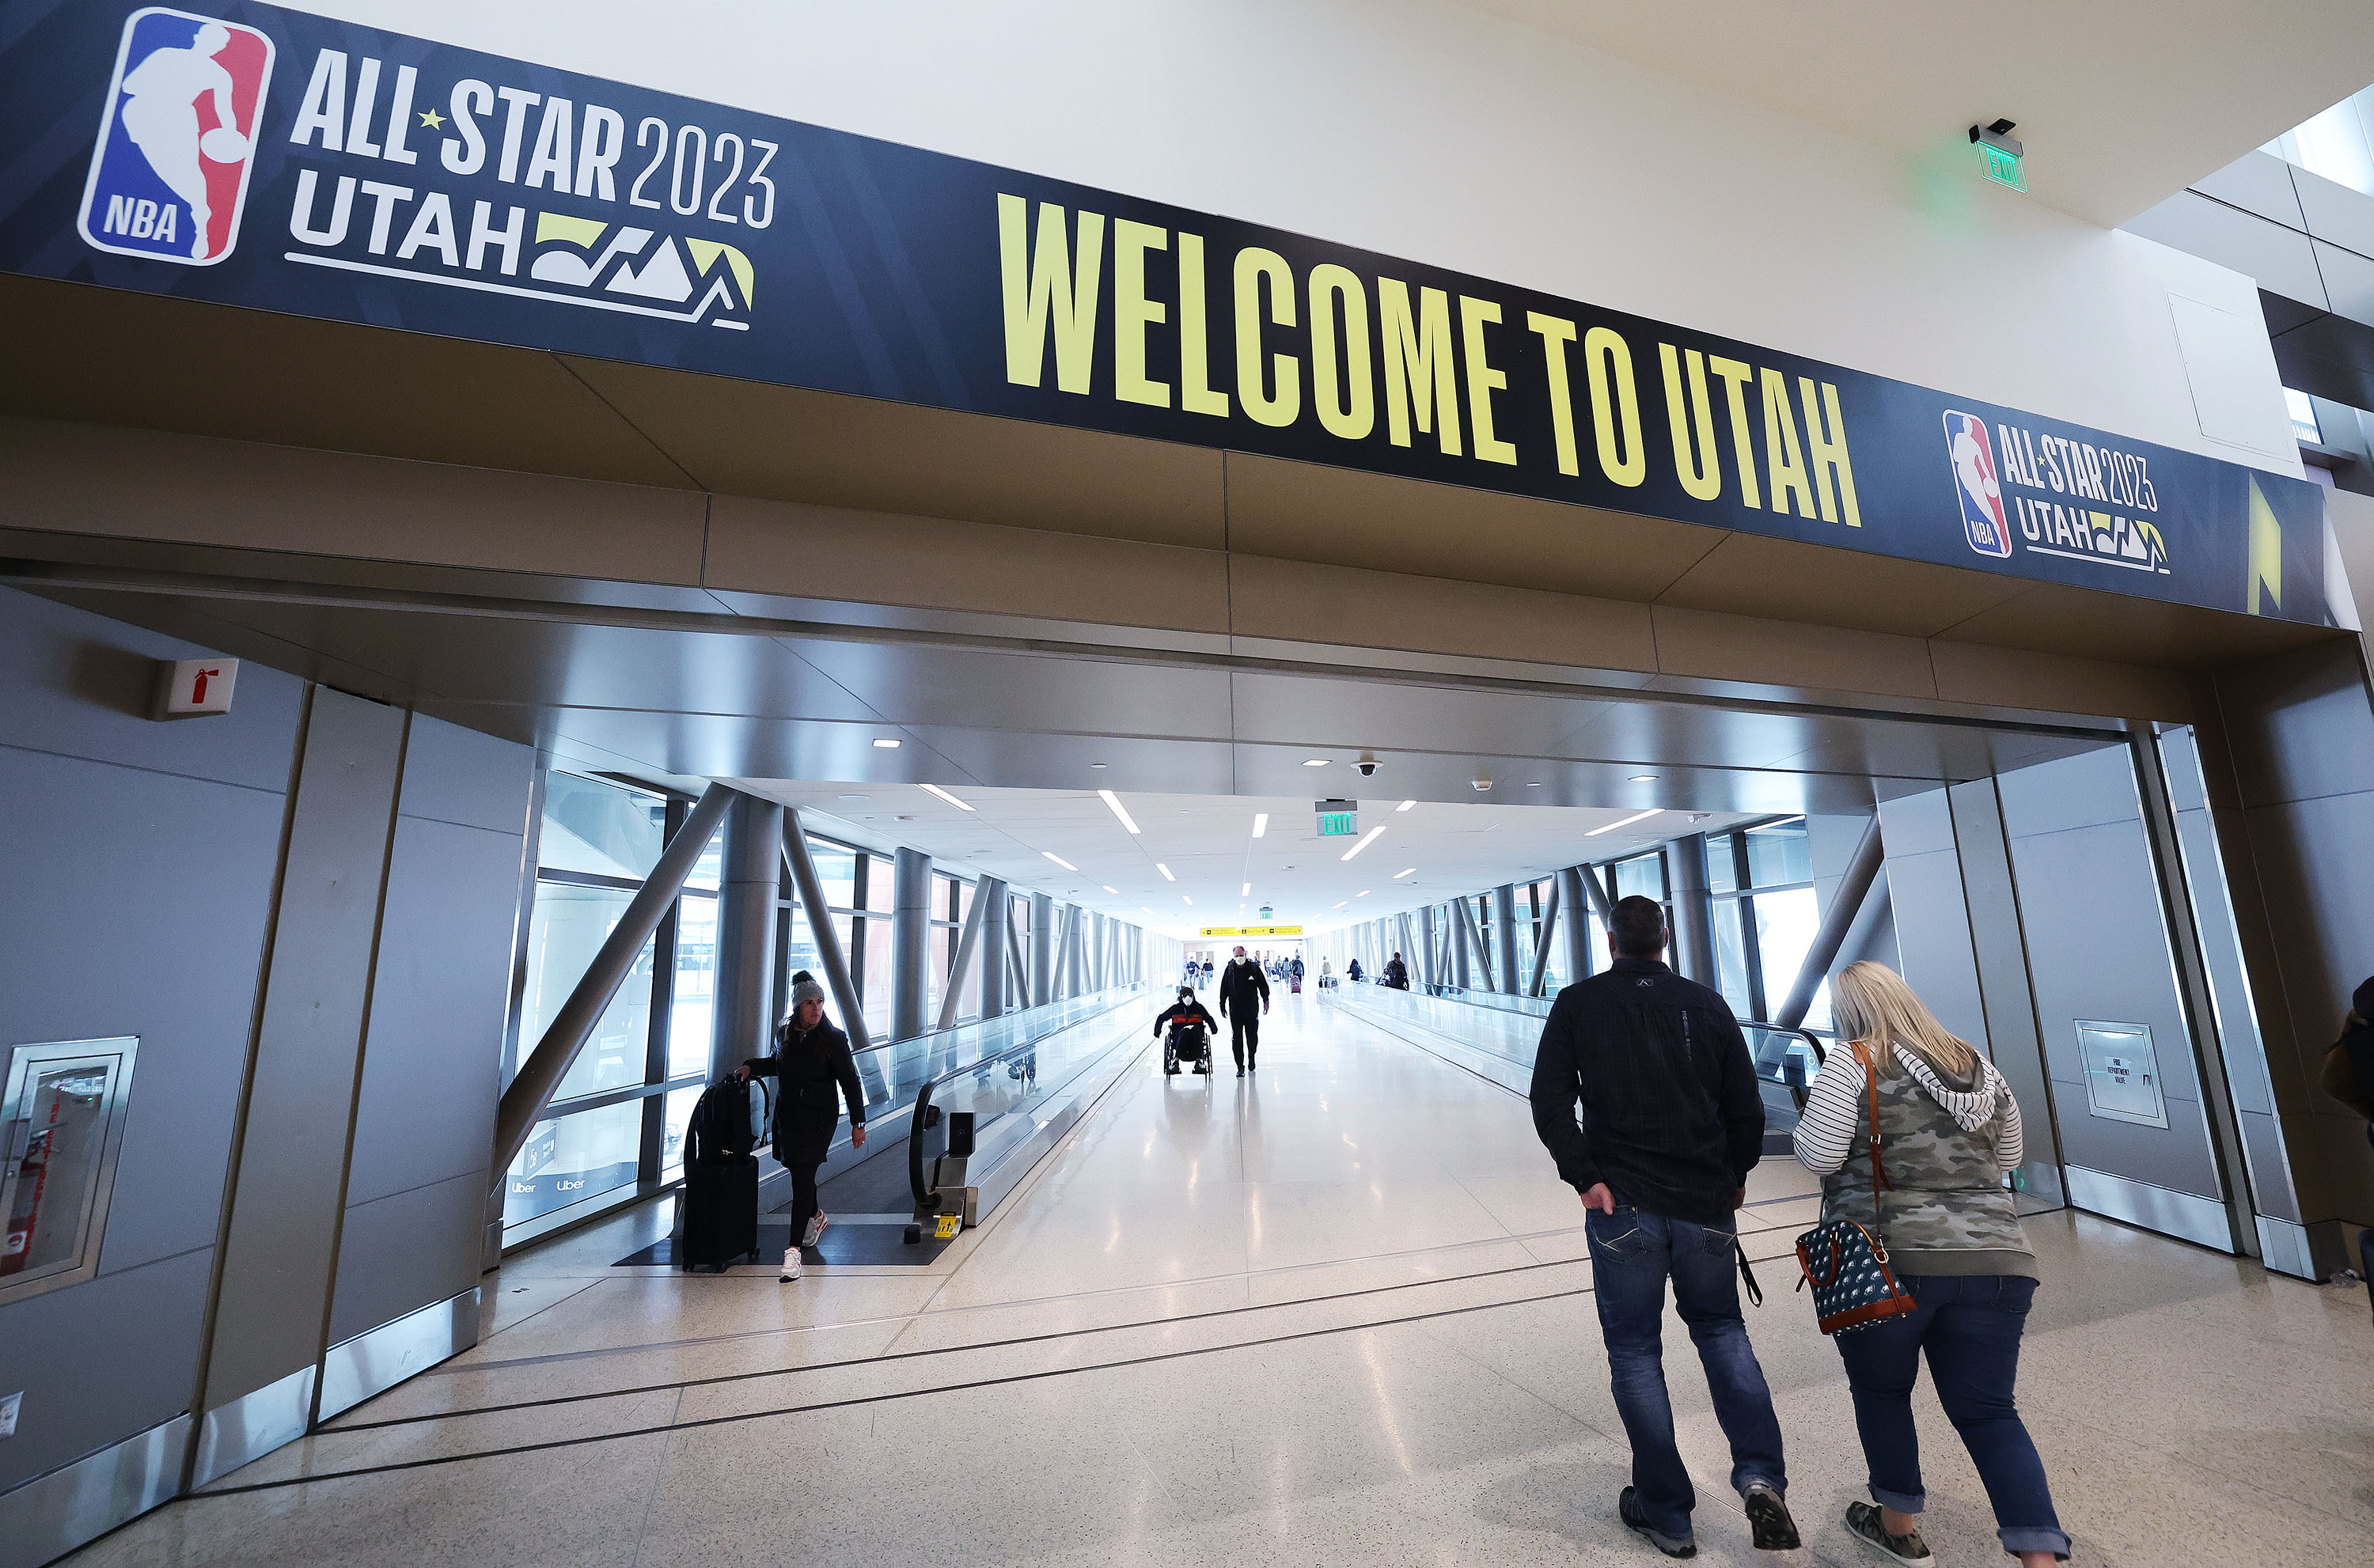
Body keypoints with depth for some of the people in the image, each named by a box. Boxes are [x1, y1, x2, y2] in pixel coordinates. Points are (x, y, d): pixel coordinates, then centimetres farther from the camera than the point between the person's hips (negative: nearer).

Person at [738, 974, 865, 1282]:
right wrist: (752, 1067, 5)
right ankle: (815, 1216, 45)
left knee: (802, 1177, -9)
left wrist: (858, 1123, -11)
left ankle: (794, 1249, -2)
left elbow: (849, 1081, -10)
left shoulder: (833, 1038, -14)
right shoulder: (785, 1032, 0)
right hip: (787, 1114, 5)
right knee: (797, 1170, 18)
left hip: (818, 1118, -5)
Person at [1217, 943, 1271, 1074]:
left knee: (1252, 1037, 12)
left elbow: (1263, 985, 5)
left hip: (1252, 1010, 0)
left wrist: (1266, 1001, -2)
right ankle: (1240, 1066, 3)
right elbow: (1224, 989, 6)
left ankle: (1251, 1058, 38)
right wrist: (1222, 1006, 6)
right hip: (1235, 1011, 0)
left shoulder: (1254, 968, -2)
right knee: (1236, 1039, -4)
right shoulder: (1229, 969, -1)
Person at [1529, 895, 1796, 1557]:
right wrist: (1735, 1176, 20)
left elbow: (1550, 1100, -12)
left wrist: (1584, 1177, -7)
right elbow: (1746, 1109, 5)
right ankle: (1762, 1478, 12)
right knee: (1721, 1329, 25)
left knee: (1634, 1351, 12)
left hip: (1622, 1206, -3)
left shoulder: (1578, 1003, -4)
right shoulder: (1708, 1004, 2)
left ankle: (1667, 1515, 23)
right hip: (1706, 1206, 3)